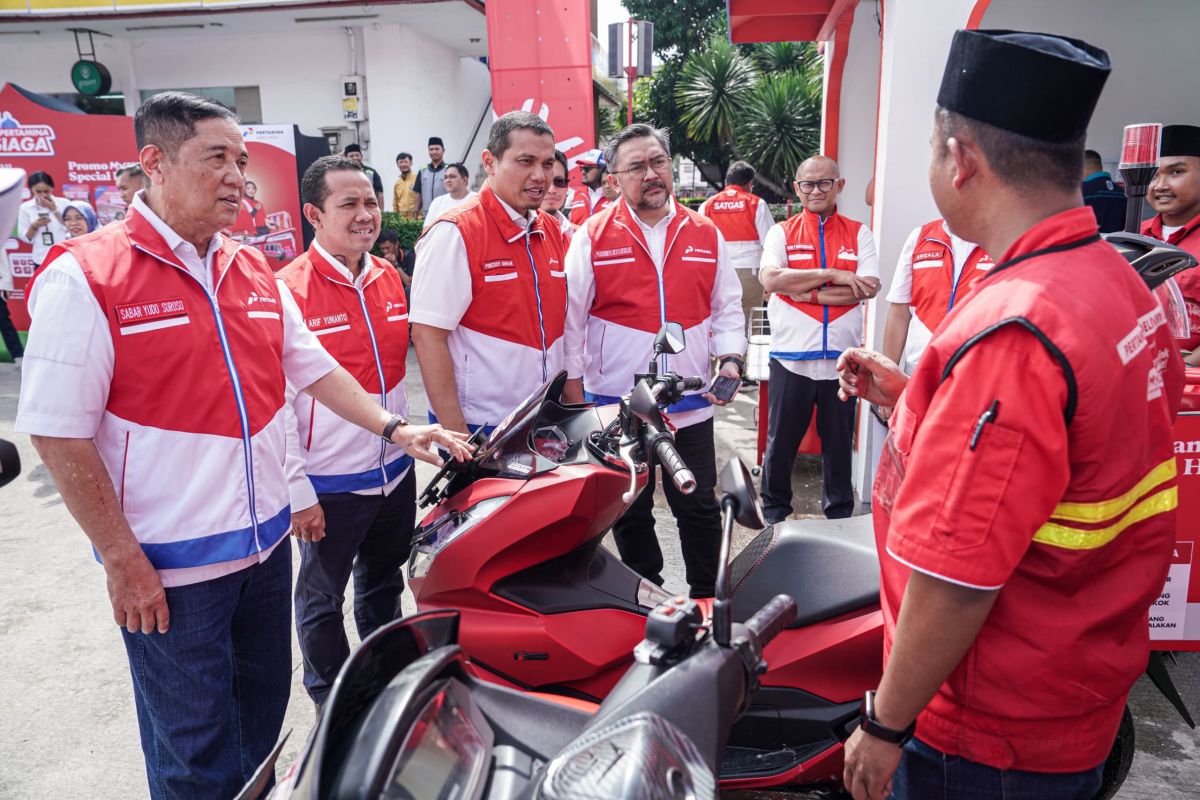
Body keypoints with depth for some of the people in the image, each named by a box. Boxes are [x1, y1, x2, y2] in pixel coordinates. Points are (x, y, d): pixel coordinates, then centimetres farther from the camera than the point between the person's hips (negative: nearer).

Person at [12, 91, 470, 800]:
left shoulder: (253, 271, 7)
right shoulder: (83, 278, -14)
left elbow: (315, 367, 12)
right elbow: (58, 433, -15)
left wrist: (394, 427, 0)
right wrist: (122, 561, -15)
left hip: (265, 541, 7)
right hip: (169, 569, -6)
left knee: (264, 716, 23)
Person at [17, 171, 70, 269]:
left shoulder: (63, 203, -2)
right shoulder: (25, 207, 1)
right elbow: (24, 238, 2)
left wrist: (54, 210, -13)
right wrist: (34, 226, -15)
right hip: (42, 261, 1)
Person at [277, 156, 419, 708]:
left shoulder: (389, 278, 4)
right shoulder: (288, 291, -16)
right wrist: (297, 491, -16)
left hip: (394, 470, 6)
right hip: (329, 484, -6)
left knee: (384, 585, 24)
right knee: (323, 601, 13)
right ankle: (331, 704, 35)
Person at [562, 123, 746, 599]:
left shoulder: (705, 234, 6)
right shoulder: (592, 237, -3)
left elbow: (727, 306, 12)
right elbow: (570, 318, -3)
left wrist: (730, 358, -4)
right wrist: (574, 391, -6)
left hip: (691, 402, 2)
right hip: (617, 403, -1)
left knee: (699, 507, 12)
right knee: (631, 511, 14)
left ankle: (707, 597, 30)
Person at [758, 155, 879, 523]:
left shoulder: (858, 234, 7)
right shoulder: (782, 233, 5)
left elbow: (868, 287, -8)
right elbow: (771, 279, -13)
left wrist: (808, 292, -14)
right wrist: (833, 276, -14)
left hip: (841, 358, 1)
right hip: (791, 357, -1)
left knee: (839, 443, 13)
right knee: (780, 441, 10)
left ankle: (840, 514, 30)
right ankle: (774, 511, 29)